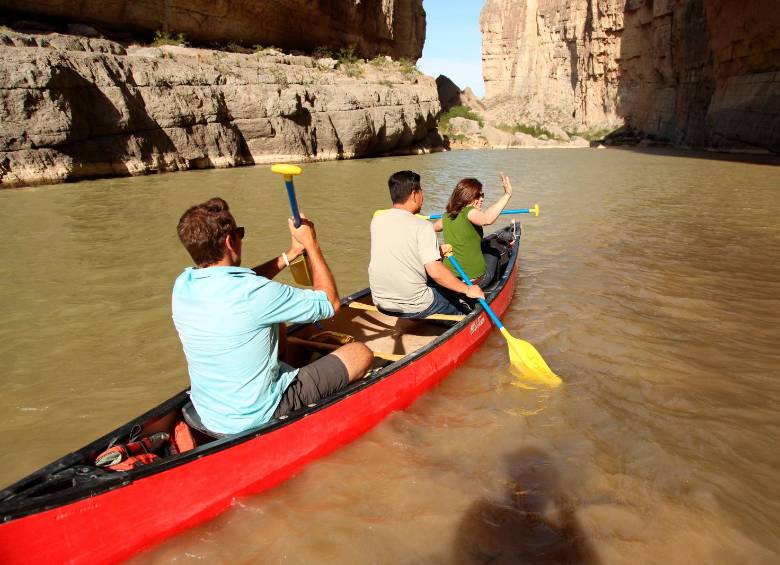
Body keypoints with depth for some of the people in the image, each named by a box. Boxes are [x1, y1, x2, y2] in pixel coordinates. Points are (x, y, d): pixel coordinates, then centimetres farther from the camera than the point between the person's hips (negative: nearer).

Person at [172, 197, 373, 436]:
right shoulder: (255, 294, -29)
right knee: (361, 353, 2)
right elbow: (330, 302, -15)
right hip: (256, 420, -7)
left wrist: (290, 254, 9)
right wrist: (311, 245, -7)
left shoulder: (182, 285, -7)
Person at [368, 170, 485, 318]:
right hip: (415, 309, -6)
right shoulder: (422, 226, -16)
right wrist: (468, 290, -10)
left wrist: (436, 250, 23)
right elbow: (436, 271, -22)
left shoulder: (376, 221, 2)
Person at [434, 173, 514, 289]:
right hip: (475, 280, -6)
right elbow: (486, 219, -42)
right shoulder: (468, 211, -19)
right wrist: (507, 195, -40)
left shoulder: (447, 216, 3)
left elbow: (434, 227, 25)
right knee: (493, 252, 26)